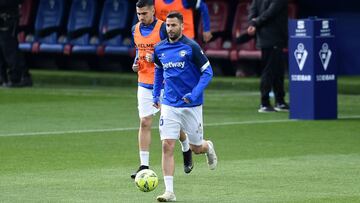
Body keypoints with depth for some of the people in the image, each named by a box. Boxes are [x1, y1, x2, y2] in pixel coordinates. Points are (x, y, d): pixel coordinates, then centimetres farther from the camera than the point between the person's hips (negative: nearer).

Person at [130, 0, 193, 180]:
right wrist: (136, 63, 3)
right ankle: (144, 165, -5)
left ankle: (186, 150, 35)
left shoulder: (163, 28, -13)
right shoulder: (136, 29, 6)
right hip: (144, 84, 4)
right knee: (145, 122, -5)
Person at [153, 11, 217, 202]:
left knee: (196, 148, 9)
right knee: (167, 146, -11)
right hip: (169, 105, 3)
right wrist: (156, 94, 18)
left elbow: (207, 72, -8)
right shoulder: (159, 49, 3)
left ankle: (208, 147, 47)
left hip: (191, 105, -3)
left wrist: (195, 94, -19)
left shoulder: (191, 47, -11)